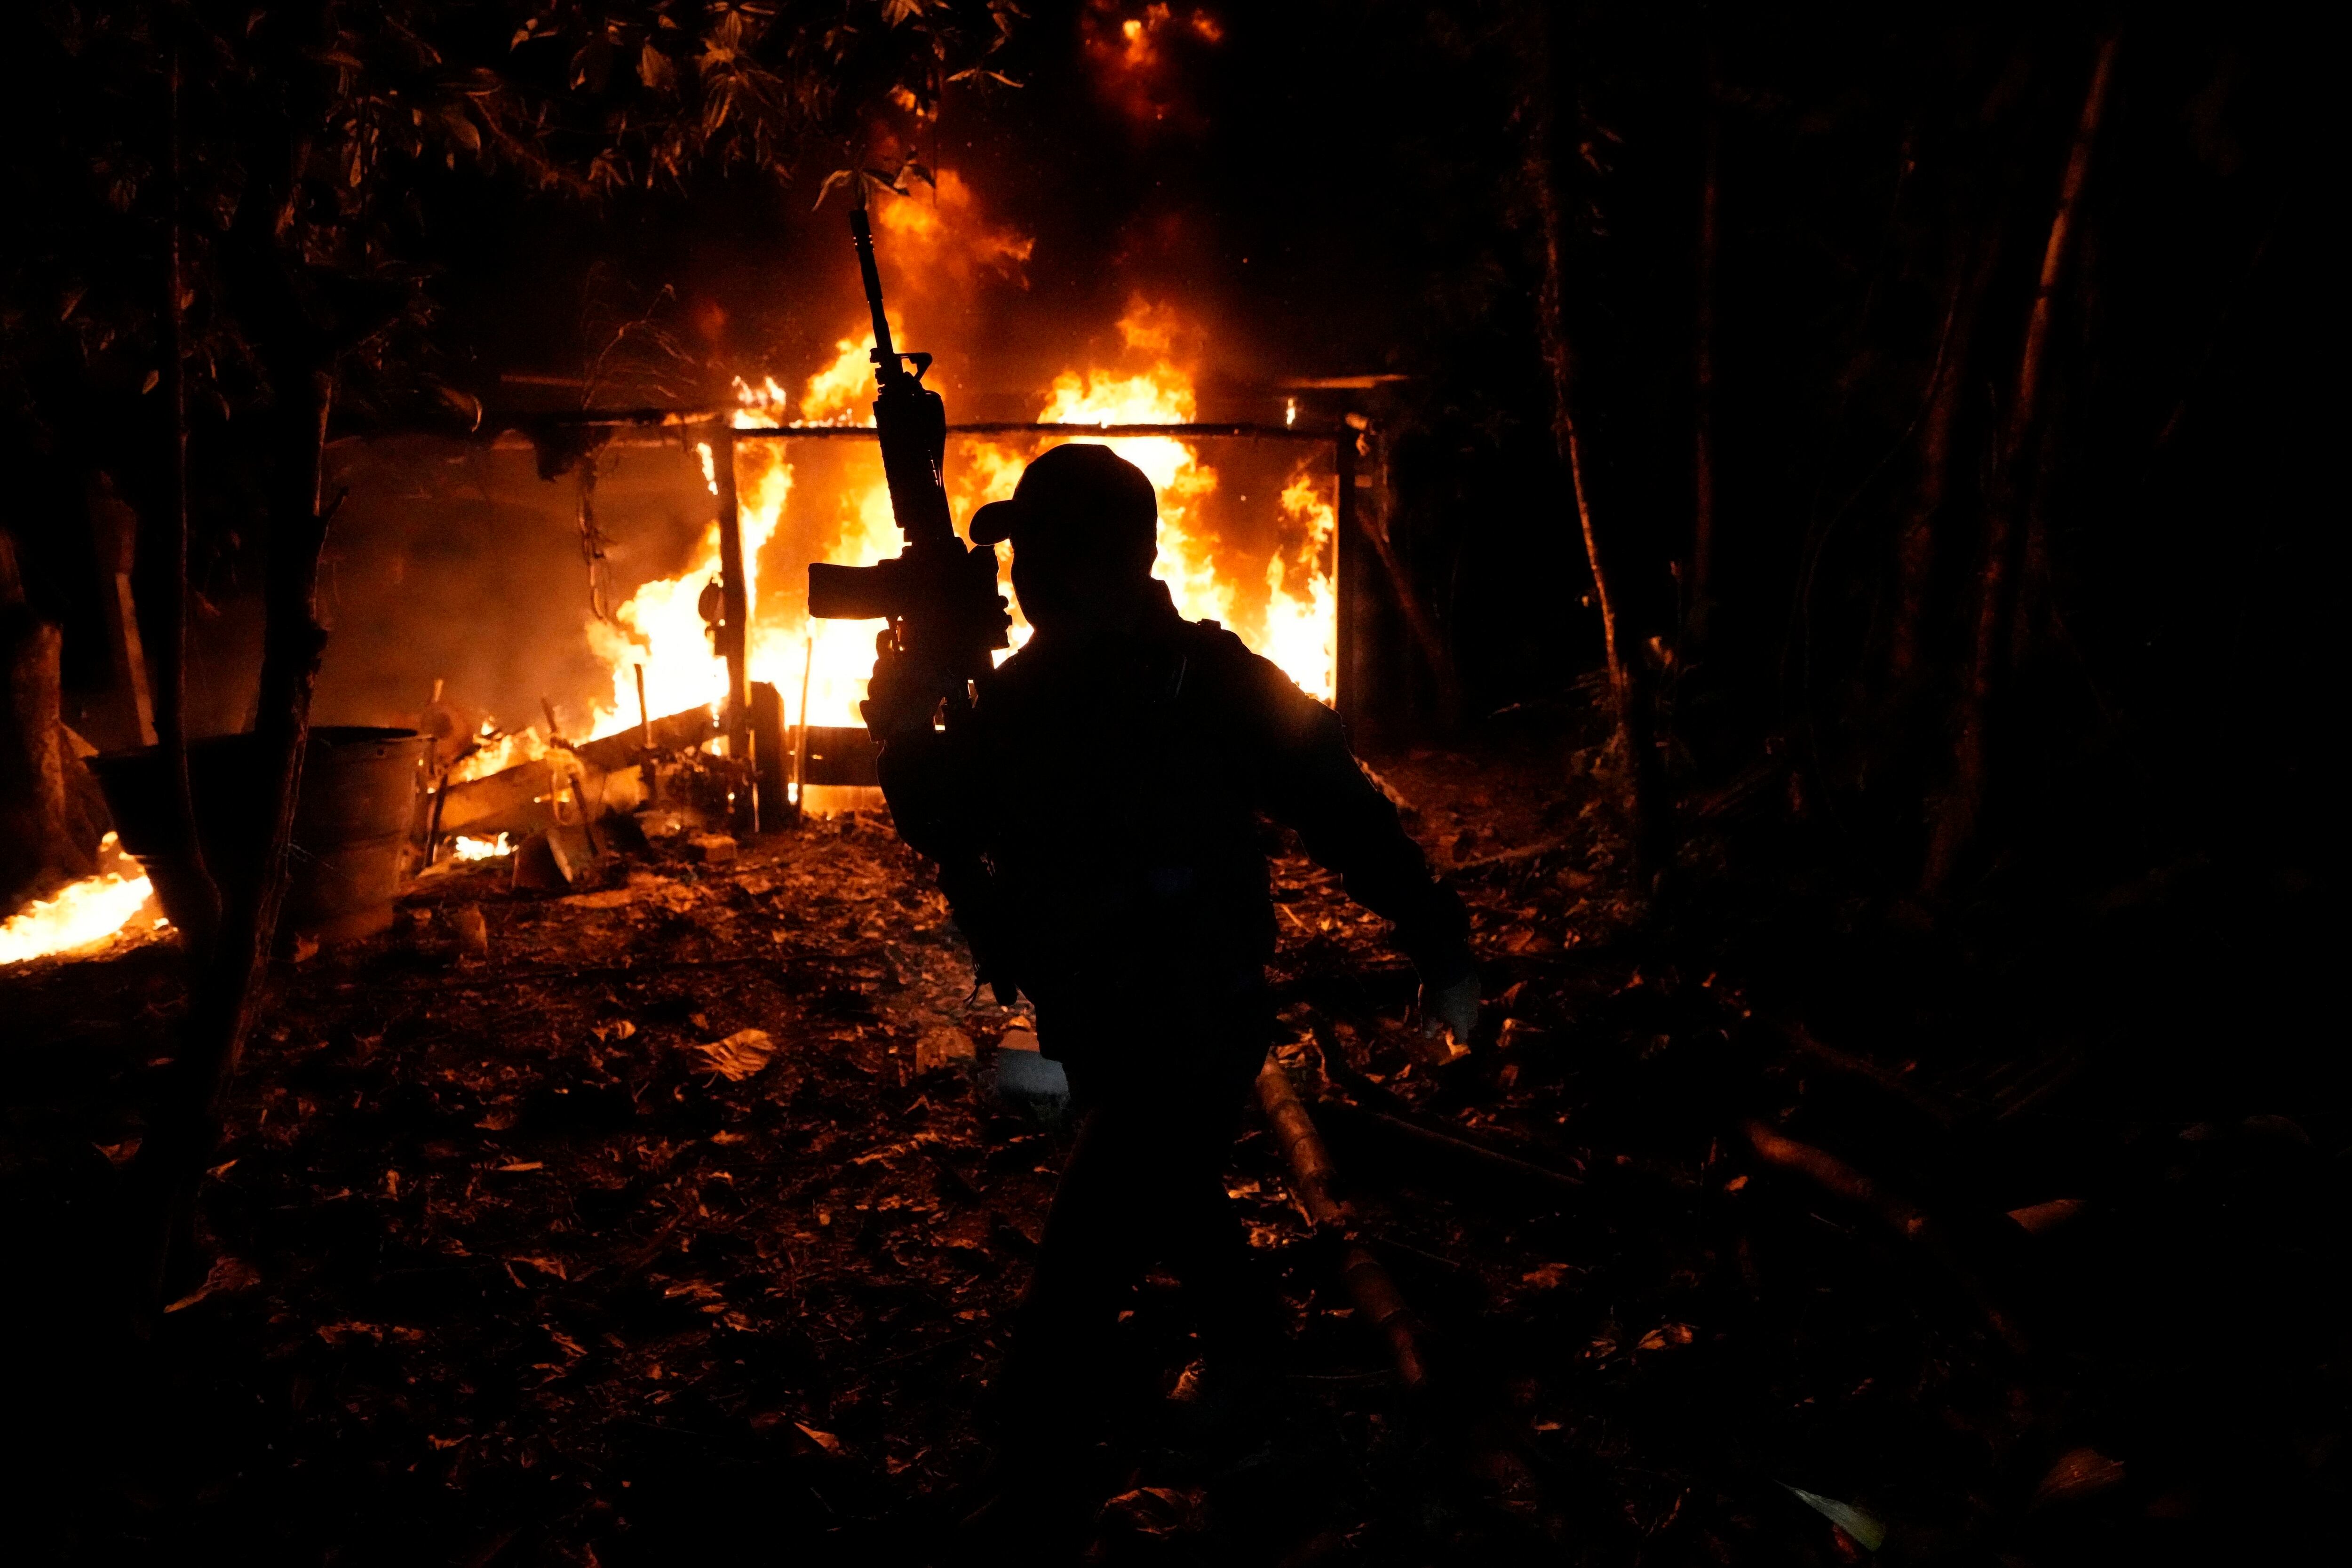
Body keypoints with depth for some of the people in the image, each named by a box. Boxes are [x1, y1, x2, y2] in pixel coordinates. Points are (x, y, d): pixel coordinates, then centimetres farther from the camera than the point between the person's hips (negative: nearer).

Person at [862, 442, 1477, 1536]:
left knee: (1079, 1275, -6)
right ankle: (1246, 1357, 52)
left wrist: (1438, 945, -17)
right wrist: (906, 734, -12)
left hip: (1191, 1036, -7)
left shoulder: (1207, 681, -19)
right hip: (1100, 1036, 8)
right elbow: (950, 823, 6)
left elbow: (1342, 808, -17)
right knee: (1176, 1201, 27)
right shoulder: (1022, 687, 1)